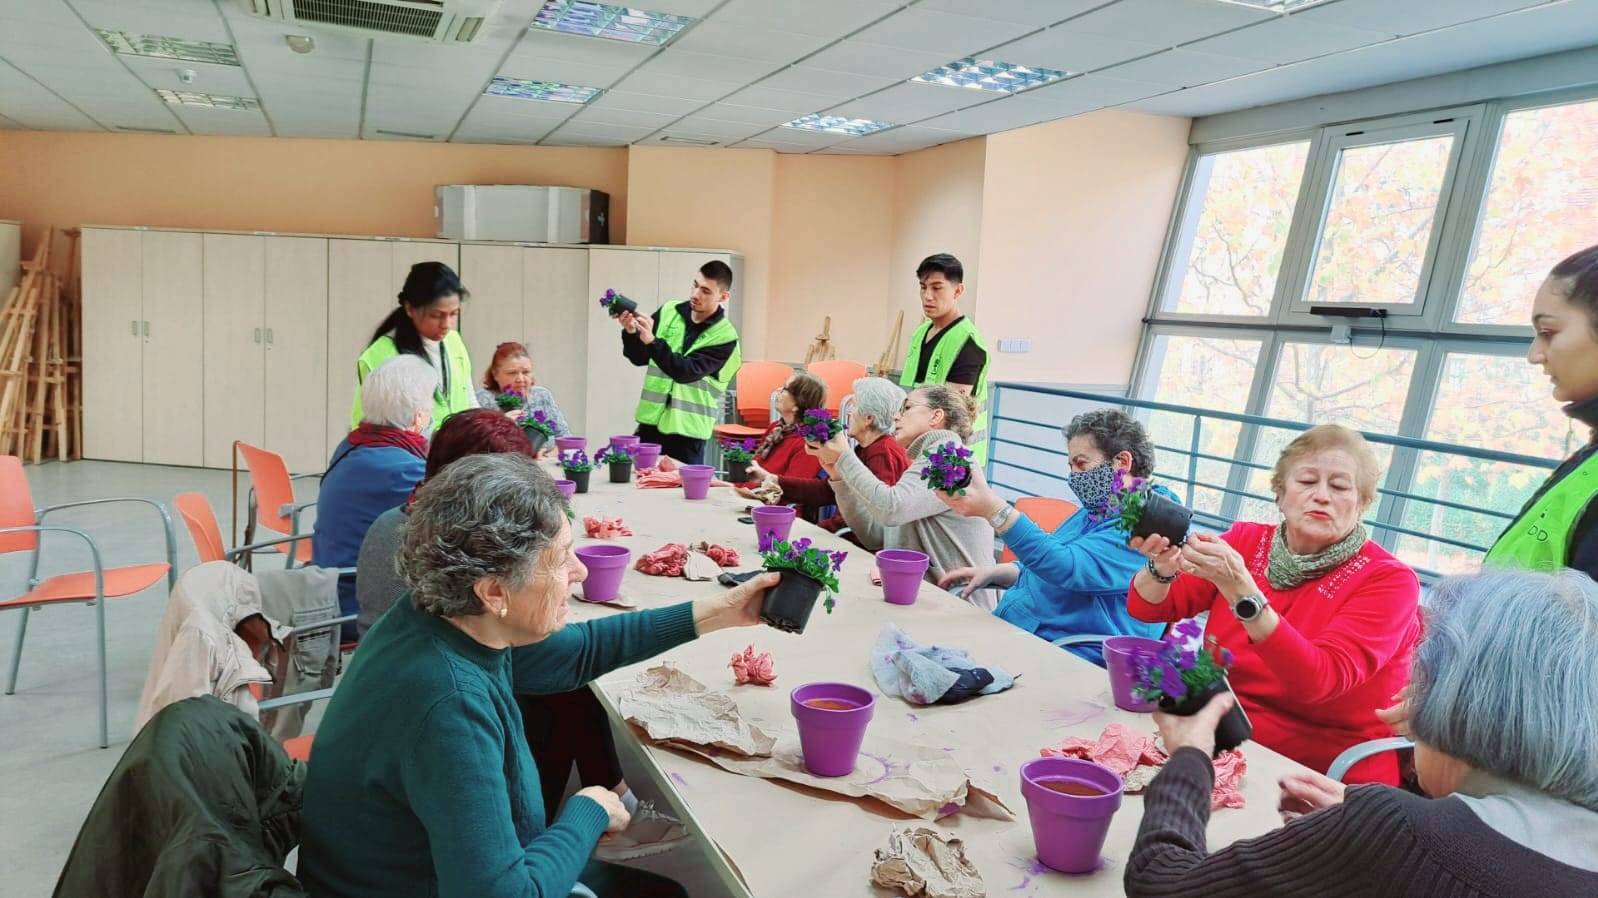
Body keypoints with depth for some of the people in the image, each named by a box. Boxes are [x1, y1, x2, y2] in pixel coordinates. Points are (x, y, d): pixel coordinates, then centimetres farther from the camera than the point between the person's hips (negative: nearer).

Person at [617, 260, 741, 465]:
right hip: (650, 421, 4)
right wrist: (631, 333, -14)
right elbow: (640, 358, 6)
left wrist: (651, 341, -30)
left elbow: (685, 371, -20)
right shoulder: (669, 312, 4)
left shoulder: (725, 336, -9)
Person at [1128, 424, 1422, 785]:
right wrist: (1163, 566, -22)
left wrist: (1240, 591, -35)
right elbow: (1147, 609, 0)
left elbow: (1318, 681, -24)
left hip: (1323, 778, -4)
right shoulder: (1246, 540, 2)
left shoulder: (1389, 580, -9)